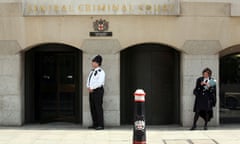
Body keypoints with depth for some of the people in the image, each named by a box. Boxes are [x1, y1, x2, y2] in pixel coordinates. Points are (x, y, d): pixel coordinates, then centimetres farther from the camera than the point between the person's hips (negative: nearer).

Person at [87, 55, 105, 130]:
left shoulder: (101, 72, -11)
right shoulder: (92, 71, 15)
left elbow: (100, 82, -20)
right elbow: (88, 80, 17)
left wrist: (92, 88, -15)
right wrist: (88, 87, -1)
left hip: (98, 91, -9)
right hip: (91, 91, 9)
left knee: (98, 108, -8)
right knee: (92, 108, 10)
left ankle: (101, 125, -5)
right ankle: (95, 124, 18)